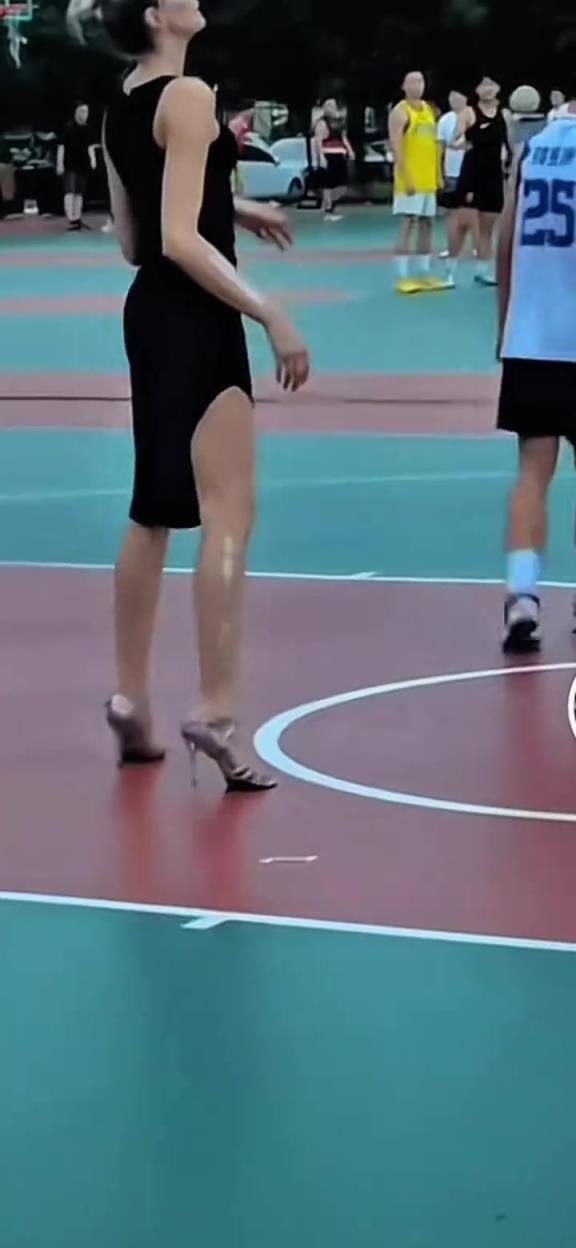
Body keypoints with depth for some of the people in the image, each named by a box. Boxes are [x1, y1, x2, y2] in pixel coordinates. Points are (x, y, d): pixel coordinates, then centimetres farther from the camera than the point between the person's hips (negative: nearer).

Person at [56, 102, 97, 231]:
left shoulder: (87, 129, 7)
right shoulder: (69, 127, -8)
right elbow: (62, 146, -8)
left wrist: (92, 158, 6)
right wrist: (59, 164, -12)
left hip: (83, 165, 6)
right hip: (70, 165, -6)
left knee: (80, 192, 10)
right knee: (70, 191, -13)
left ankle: (78, 219, 17)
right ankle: (70, 219, -19)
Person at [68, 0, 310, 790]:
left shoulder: (121, 109, 12)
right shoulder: (189, 98, -15)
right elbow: (180, 241, -21)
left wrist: (232, 210, 19)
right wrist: (271, 315, -22)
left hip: (150, 312, 9)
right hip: (195, 320, -9)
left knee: (154, 513, 17)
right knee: (228, 516, -8)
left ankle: (131, 700, 24)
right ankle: (215, 712, -12)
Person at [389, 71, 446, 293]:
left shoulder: (429, 110, 15)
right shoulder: (400, 112, -9)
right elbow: (397, 148, -16)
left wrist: (438, 175, 14)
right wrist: (407, 178, -22)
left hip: (428, 180, 8)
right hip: (410, 180, -8)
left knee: (427, 225, 10)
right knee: (407, 226, -9)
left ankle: (424, 274, 16)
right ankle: (403, 277, -9)